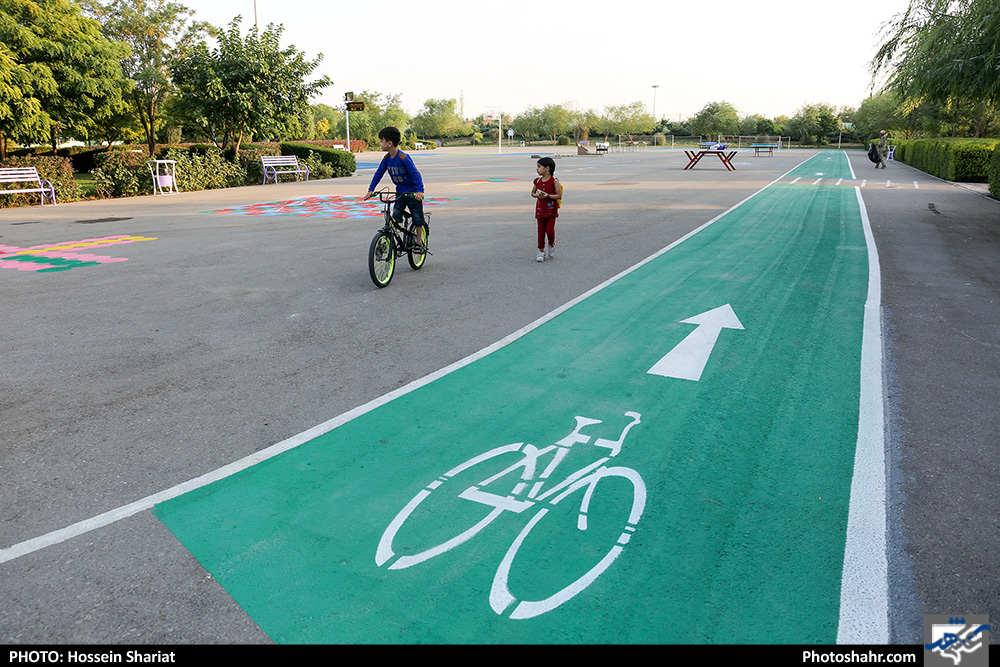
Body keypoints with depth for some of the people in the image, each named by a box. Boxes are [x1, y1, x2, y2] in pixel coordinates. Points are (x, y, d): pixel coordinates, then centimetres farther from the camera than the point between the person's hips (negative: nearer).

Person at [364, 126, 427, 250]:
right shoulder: (387, 158, -3)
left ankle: (418, 243, 17)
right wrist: (371, 190, 0)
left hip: (413, 193, -6)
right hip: (400, 192, 6)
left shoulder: (403, 158, -23)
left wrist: (420, 191, -37)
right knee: (395, 218, -4)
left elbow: (415, 174, -26)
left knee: (417, 219, 2)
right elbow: (378, 173, 6)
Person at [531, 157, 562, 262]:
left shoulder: (554, 181, -9)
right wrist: (538, 195, -6)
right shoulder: (537, 181, 5)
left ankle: (552, 244, 20)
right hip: (540, 209, 4)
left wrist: (548, 196, -21)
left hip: (551, 210, -4)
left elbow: (559, 196, -11)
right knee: (541, 231, 6)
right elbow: (532, 193, 16)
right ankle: (541, 251, 16)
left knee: (550, 230, -11)